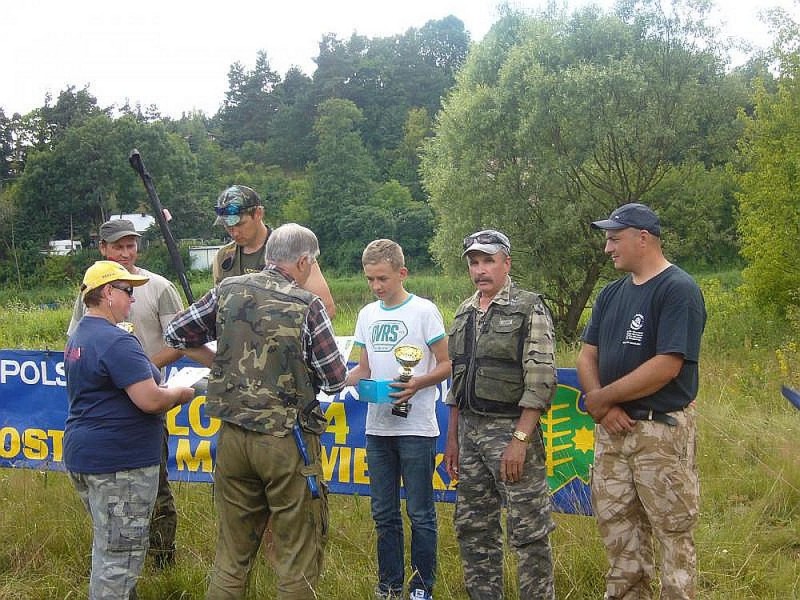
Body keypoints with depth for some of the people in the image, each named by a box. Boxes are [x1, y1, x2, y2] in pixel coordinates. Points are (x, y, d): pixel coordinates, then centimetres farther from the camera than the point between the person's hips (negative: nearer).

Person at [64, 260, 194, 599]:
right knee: (119, 555, -2)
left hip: (83, 456, 10)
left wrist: (162, 389, 17)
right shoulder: (116, 341, -19)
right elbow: (150, 400, -24)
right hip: (118, 463, -10)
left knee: (107, 544, 21)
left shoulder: (78, 337, 13)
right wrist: (179, 394, -4)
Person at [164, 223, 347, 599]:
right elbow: (334, 380, -5)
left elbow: (176, 334, 11)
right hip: (287, 441, -4)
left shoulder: (228, 291, 2)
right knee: (297, 557, 6)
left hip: (232, 436, 5)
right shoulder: (308, 305, -10)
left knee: (232, 551, 15)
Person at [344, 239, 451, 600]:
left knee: (420, 514, 2)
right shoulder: (367, 315, 11)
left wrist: (418, 384, -22)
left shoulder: (424, 311, -5)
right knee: (384, 514, 13)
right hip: (378, 428, 6)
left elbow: (447, 365, -5)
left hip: (416, 428, -6)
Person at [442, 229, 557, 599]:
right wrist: (452, 438, 15)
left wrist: (519, 440, -21)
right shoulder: (464, 314, 12)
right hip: (470, 430, 7)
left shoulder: (529, 310, -9)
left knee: (529, 530, -1)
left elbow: (541, 382, -15)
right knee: (473, 527, 13)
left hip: (512, 429, -7)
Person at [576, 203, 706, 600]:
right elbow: (587, 355, 11)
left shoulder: (679, 290, -11)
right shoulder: (611, 294, 13)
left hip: (662, 431, -7)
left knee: (673, 535, 0)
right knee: (617, 530, 13)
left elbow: (667, 366, -19)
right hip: (612, 429, 7)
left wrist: (602, 398, -11)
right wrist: (605, 408, -8)